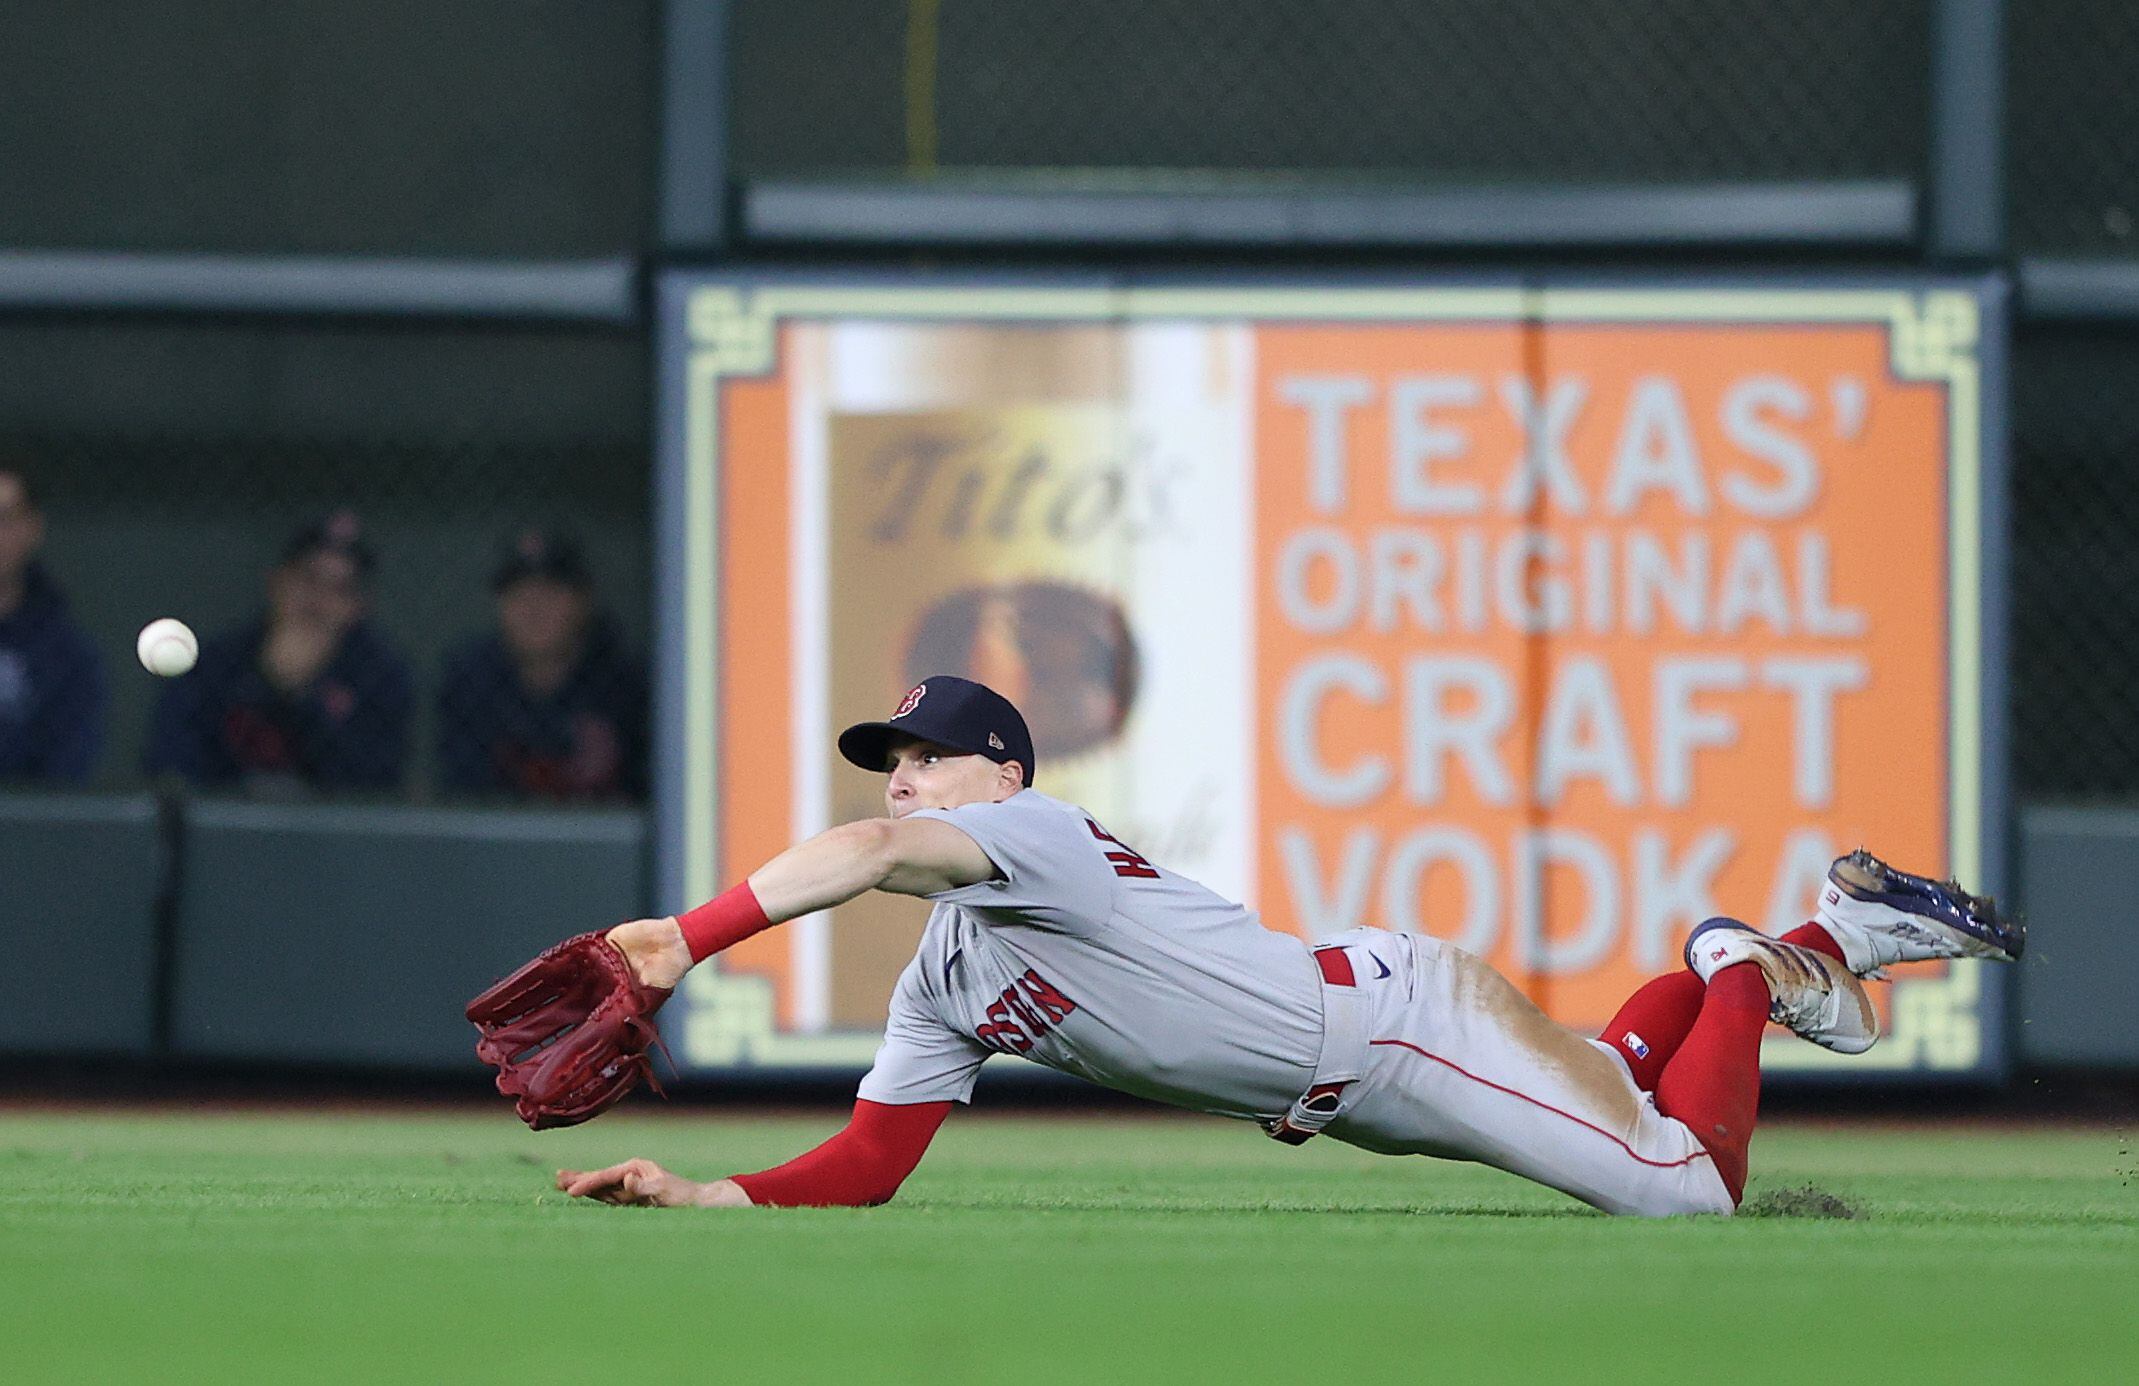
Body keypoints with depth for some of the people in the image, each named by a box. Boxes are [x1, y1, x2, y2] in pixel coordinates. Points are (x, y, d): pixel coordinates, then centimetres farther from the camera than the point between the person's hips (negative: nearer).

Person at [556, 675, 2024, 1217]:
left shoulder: (1035, 834, -20)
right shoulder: (941, 992, 6)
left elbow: (876, 850, -41)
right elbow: (869, 1168, 2)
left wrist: (694, 935, -48)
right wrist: (694, 1195, -14)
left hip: (1398, 1016, -8)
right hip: (1344, 1103, 8)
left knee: (1690, 1189, -10)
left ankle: (1749, 969, 18)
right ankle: (1825, 940, 38)